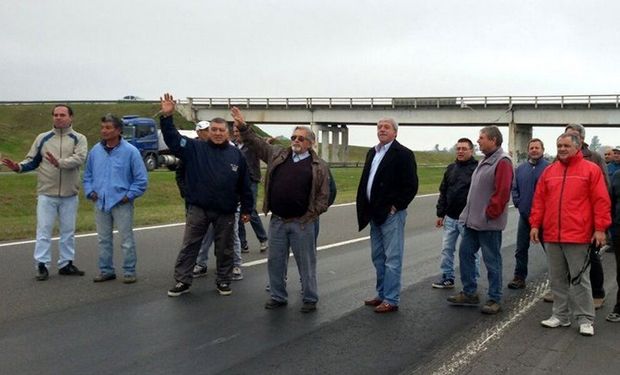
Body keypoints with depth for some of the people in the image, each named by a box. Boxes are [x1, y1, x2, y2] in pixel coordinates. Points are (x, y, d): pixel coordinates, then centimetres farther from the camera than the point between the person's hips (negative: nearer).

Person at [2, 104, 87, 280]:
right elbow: (32, 160, 9)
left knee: (68, 231, 9)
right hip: (46, 193, 0)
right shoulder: (43, 138, 9)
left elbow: (79, 158, -17)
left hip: (70, 195, 0)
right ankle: (42, 265, 6)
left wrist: (60, 163, -32)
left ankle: (66, 264, 20)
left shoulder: (79, 139, 1)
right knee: (44, 230, 0)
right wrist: (19, 167, -11)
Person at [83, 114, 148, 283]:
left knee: (127, 240, 2)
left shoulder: (130, 151, -8)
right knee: (103, 240, 13)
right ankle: (106, 270, 25)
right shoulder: (95, 151, 5)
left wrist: (129, 195, -10)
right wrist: (90, 192, 4)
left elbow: (141, 179, -6)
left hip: (121, 204, -5)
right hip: (100, 203, 5)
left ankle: (129, 272, 12)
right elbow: (87, 175, 17)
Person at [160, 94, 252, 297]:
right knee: (189, 246, 5)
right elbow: (172, 139, -11)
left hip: (226, 212, 1)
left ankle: (224, 281, 26)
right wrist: (167, 116, -25)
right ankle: (182, 281, 15)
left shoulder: (236, 154, 1)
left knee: (224, 249, 12)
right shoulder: (195, 148, -1)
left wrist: (246, 209, 4)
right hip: (198, 209, 0)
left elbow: (244, 184, 4)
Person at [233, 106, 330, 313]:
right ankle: (278, 296, 26)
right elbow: (257, 143, 13)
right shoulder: (277, 154, 9)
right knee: (275, 261, 11)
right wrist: (243, 127, 2)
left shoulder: (319, 166, 0)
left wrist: (311, 215, -9)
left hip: (302, 223, -3)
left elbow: (323, 195, -2)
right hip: (277, 220, 4)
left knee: (306, 263, 5)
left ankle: (310, 299, 18)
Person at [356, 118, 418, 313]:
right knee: (378, 258, 15)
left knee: (392, 259, -2)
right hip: (375, 214, 8)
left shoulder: (403, 154, -9)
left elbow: (411, 186, -12)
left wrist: (395, 207, -14)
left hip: (391, 214, -8)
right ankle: (381, 294, 26)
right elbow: (365, 181, 19)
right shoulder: (372, 153, 15)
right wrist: (364, 208, 10)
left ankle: (391, 300, 4)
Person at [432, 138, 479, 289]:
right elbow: (443, 193, 15)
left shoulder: (477, 168, -9)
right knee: (446, 249, 11)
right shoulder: (451, 168, 11)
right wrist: (440, 214, 11)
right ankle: (447, 278, 23)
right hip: (450, 218, 6)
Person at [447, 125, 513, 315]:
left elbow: (502, 192, -22)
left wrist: (489, 213, -18)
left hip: (488, 223, -9)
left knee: (492, 260, 1)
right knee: (465, 253, 11)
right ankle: (469, 293, 22)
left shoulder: (502, 162, -15)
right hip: (472, 220, 10)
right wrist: (470, 212, 15)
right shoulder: (485, 160, 16)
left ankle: (495, 299, 11)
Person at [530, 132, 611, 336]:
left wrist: (600, 229, -11)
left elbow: (601, 201, -6)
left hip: (578, 235, -5)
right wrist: (535, 224, 6)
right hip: (551, 235, 5)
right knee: (557, 279, 12)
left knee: (580, 279, 1)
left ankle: (585, 319, 10)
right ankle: (560, 315, 22)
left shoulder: (591, 170, -2)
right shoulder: (549, 171, 11)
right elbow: (539, 200, 12)